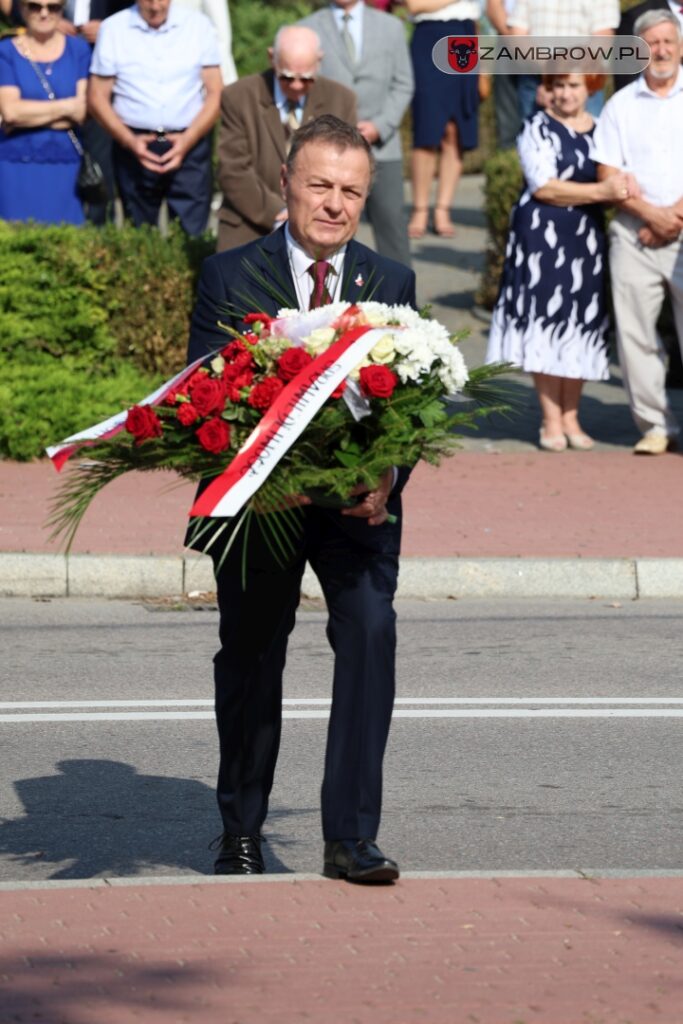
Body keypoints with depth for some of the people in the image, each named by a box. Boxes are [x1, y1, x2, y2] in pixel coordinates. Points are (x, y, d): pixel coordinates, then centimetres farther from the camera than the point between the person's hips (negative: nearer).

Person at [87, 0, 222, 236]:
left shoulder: (198, 26, 3)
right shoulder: (112, 29, 3)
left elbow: (215, 94, 2)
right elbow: (98, 97, 3)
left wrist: (188, 140, -13)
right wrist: (129, 141, -12)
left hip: (189, 145, -1)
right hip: (135, 145, 1)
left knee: (193, 234, -8)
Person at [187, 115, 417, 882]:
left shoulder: (392, 285, 5)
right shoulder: (229, 277, -1)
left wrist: (385, 479, -20)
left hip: (358, 503, 0)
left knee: (370, 632, -20)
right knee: (250, 658, 12)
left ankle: (351, 838, -19)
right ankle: (240, 833, 32)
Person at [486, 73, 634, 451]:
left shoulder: (601, 131, 13)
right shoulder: (538, 130, -2)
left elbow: (615, 182, 16)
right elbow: (543, 186, -12)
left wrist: (625, 186, -9)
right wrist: (601, 191, -18)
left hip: (588, 238, 4)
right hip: (543, 234, -4)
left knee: (580, 327, 4)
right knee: (546, 324, -5)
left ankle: (570, 417, 11)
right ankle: (551, 421, 0)